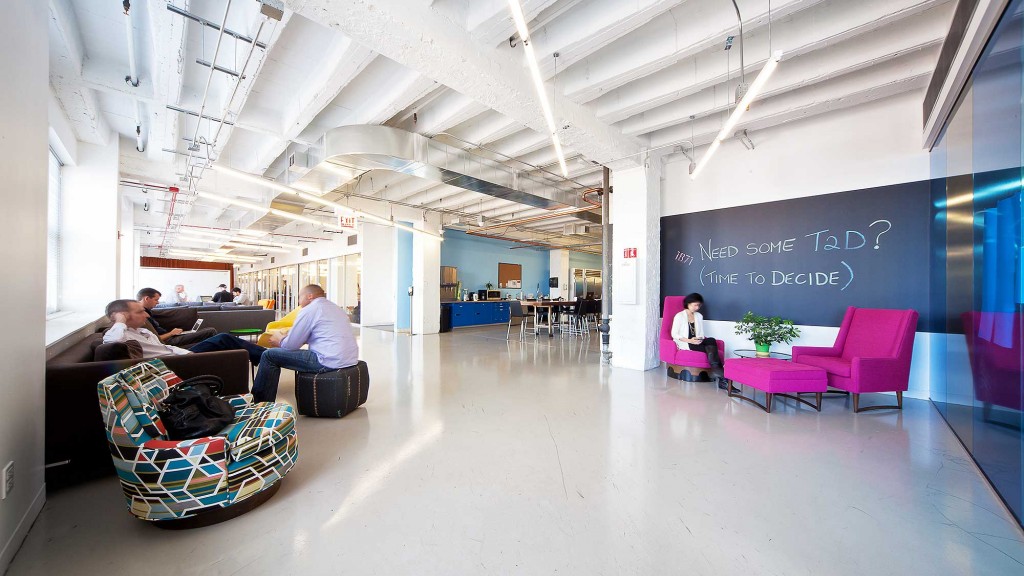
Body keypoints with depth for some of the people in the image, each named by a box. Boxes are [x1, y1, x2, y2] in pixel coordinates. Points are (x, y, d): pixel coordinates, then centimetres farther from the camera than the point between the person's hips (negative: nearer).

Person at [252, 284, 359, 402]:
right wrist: (286, 337, 31)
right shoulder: (336, 307, 20)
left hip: (329, 362, -9)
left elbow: (291, 345, -2)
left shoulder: (309, 310, -4)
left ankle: (260, 403, 17)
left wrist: (280, 340, 21)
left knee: (269, 355, 5)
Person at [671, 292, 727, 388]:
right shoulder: (679, 316, -1)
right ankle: (721, 376, -27)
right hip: (685, 344, -5)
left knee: (712, 340, -28)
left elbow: (701, 333, 17)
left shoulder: (699, 316, 17)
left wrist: (700, 339, -8)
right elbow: (674, 334, -7)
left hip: (697, 343, 5)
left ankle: (717, 372, -31)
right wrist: (689, 340, -19)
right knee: (711, 349, -27)